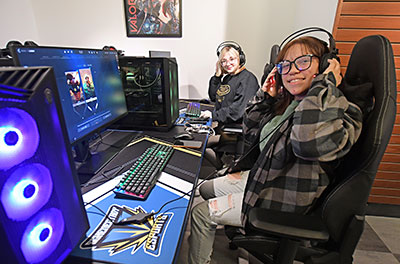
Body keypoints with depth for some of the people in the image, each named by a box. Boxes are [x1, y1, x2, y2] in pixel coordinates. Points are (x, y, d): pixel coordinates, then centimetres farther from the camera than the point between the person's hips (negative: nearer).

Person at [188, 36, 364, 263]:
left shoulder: (343, 109, -20)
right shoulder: (285, 102, 3)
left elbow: (309, 142, -44)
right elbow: (251, 134, 9)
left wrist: (325, 83, -29)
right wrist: (266, 96, -2)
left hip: (286, 200, -8)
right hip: (262, 176, 8)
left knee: (201, 213, -6)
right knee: (205, 189, 18)